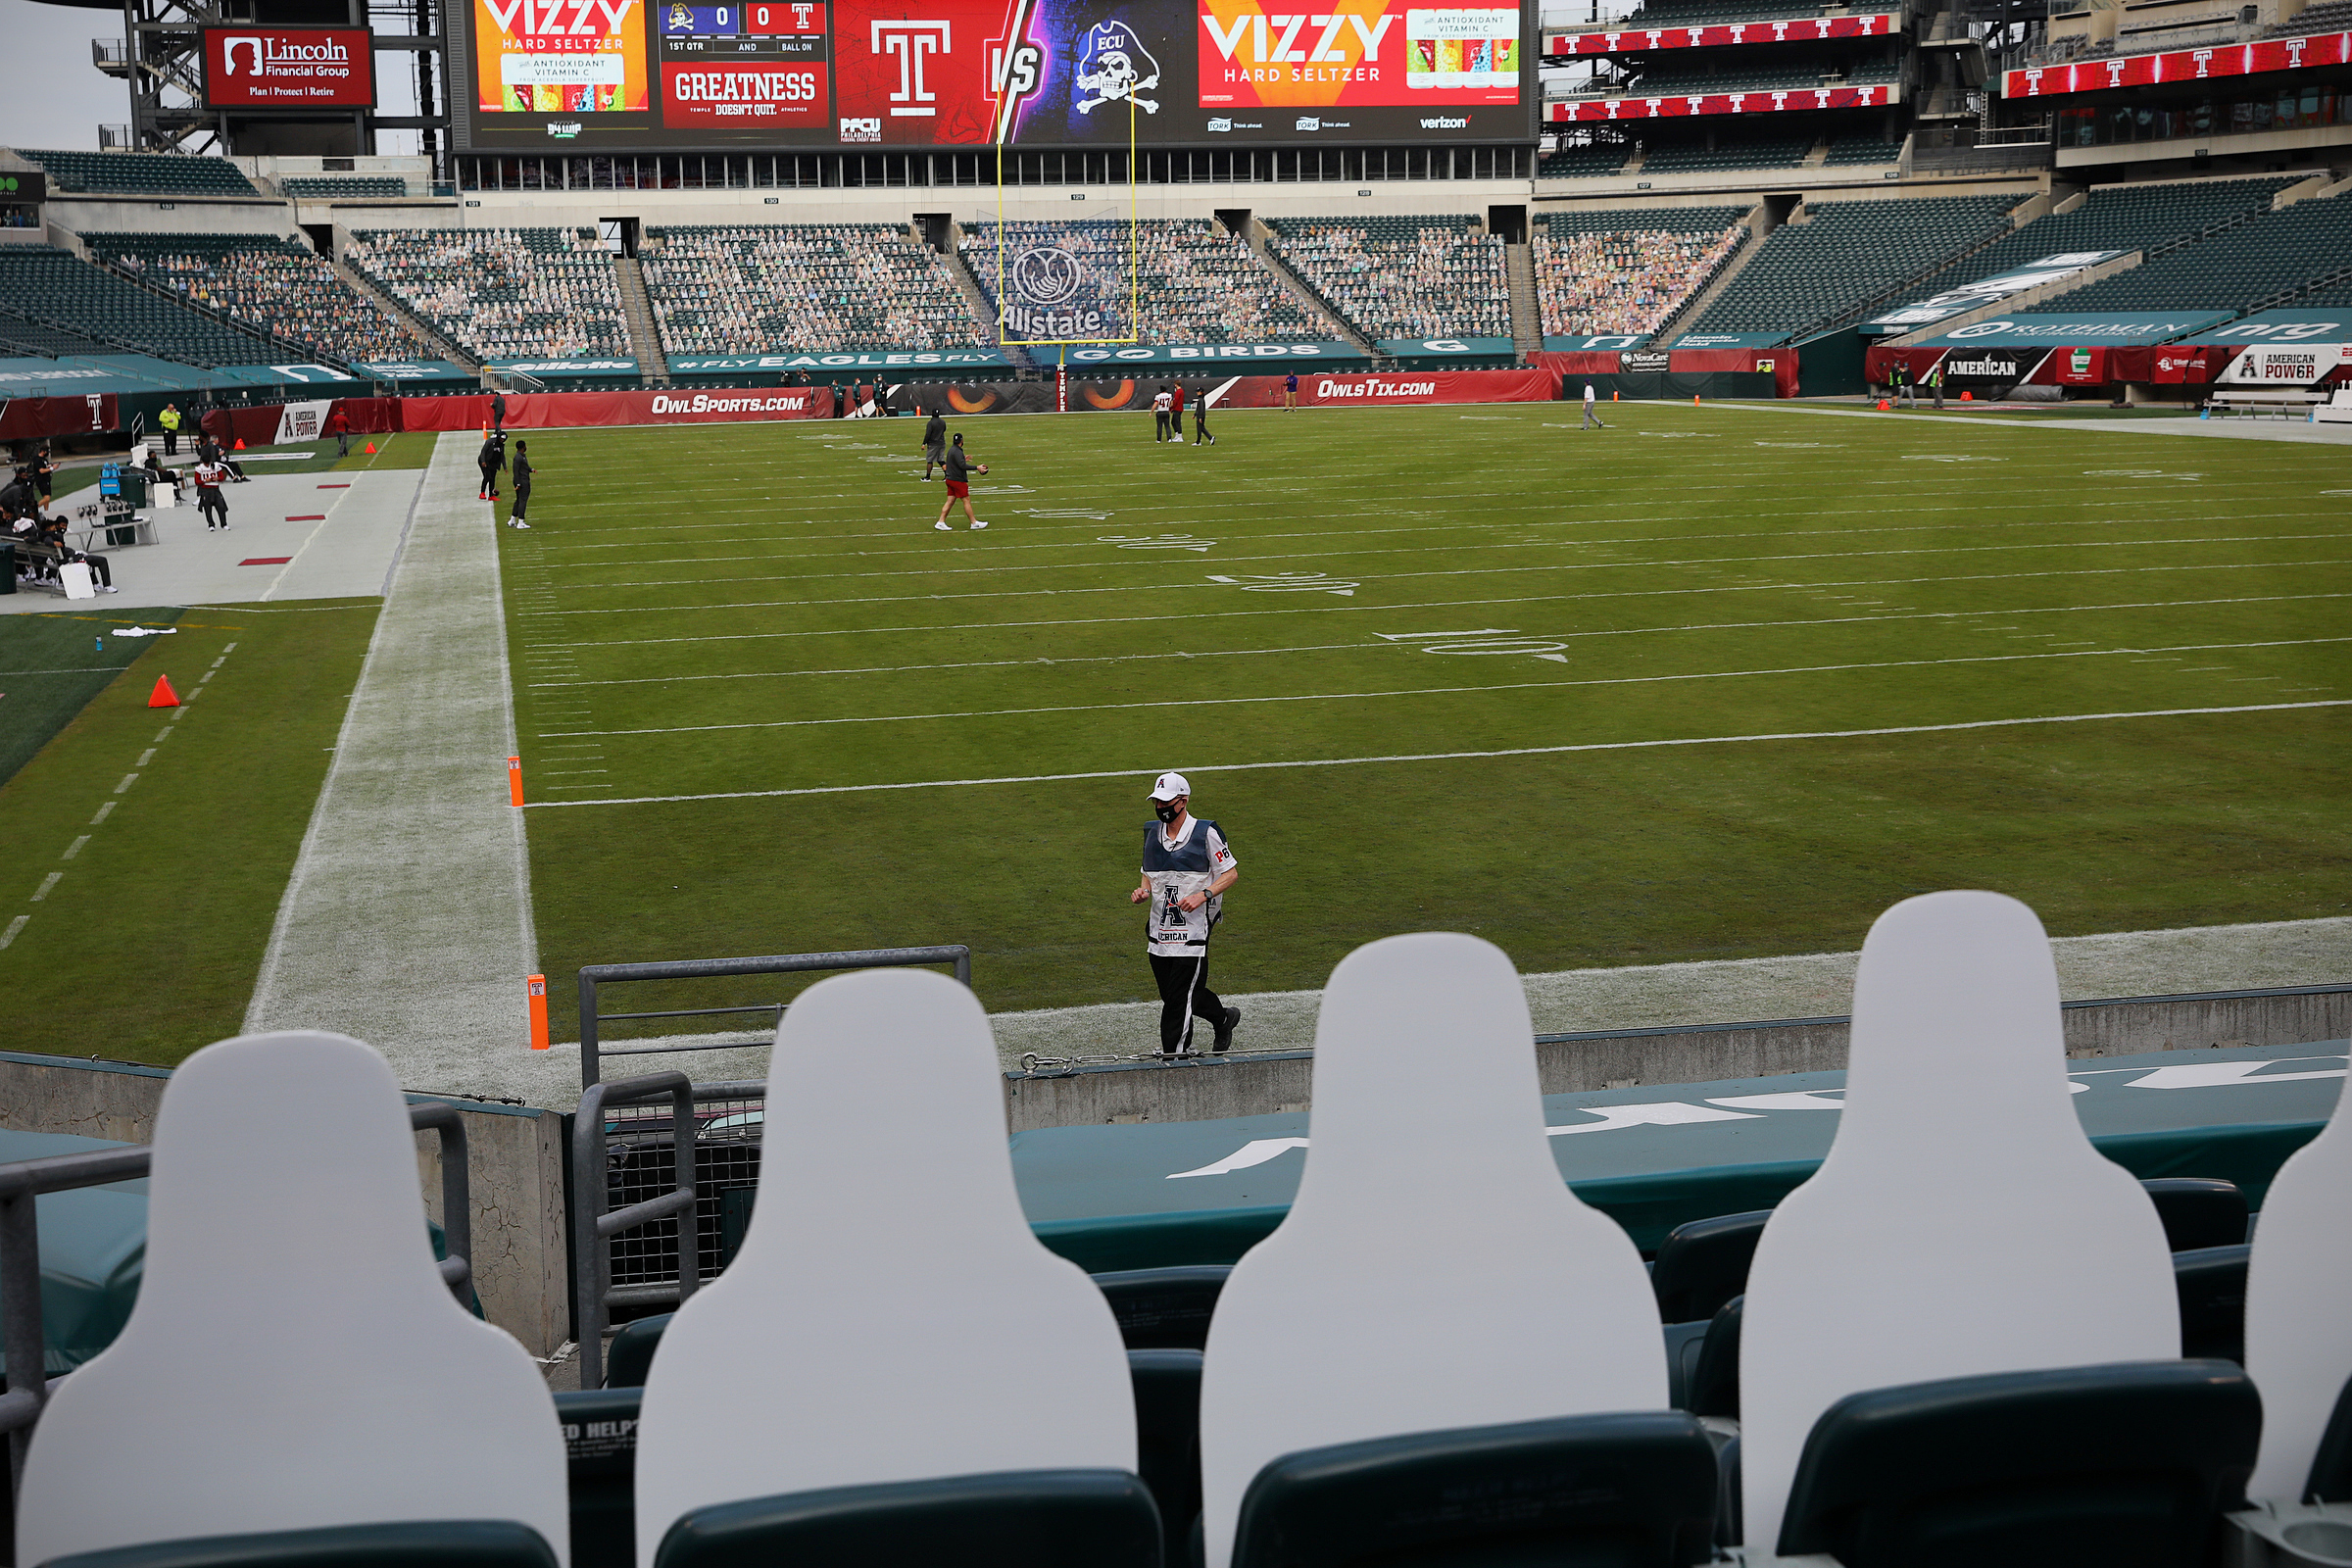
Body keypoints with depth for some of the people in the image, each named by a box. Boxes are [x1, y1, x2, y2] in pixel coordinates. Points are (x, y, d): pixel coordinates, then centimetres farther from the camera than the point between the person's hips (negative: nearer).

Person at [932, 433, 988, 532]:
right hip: (958, 481, -10)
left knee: (950, 501, 8)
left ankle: (941, 522, 5)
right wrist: (977, 467, -23)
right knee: (967, 500, -2)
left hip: (950, 479, 10)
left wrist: (963, 459, 27)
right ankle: (974, 523, 3)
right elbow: (962, 466, -26)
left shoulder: (951, 450, 13)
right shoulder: (957, 452, -18)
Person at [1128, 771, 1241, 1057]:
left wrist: (1203, 895, -18)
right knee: (1170, 993, 13)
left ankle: (1172, 1055, -1)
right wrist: (1143, 892, -2)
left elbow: (1231, 873, -3)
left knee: (1179, 997, -8)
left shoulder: (1205, 833, -7)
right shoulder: (1153, 833, 10)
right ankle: (1223, 1017, 36)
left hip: (1194, 927, -6)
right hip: (1159, 927, 6)